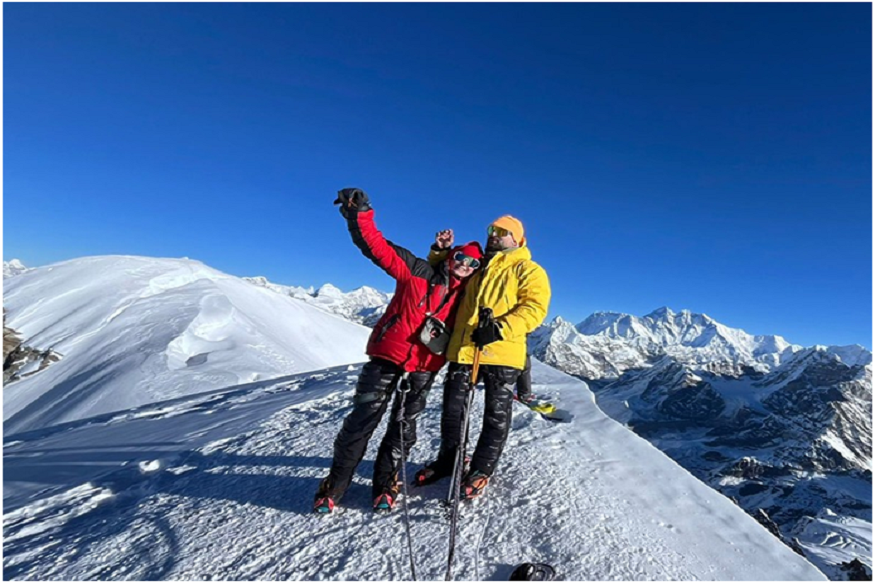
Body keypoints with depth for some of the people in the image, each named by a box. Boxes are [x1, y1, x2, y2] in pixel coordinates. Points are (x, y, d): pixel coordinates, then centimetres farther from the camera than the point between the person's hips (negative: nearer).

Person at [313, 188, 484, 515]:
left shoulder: (465, 297, 7)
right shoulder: (418, 273, -3)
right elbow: (378, 247, -12)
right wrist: (359, 215, -22)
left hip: (424, 368, 3)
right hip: (387, 356, -2)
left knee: (404, 426, 8)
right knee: (363, 418, 0)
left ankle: (386, 483, 26)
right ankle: (336, 483, 18)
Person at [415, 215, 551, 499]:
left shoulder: (528, 270, 4)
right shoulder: (476, 268, 21)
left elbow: (534, 308, -11)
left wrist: (500, 328, -26)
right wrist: (441, 254, 11)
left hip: (502, 354, -4)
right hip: (463, 350, 5)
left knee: (496, 415, 7)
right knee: (452, 408, 12)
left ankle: (481, 470, 24)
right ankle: (448, 460, 31)